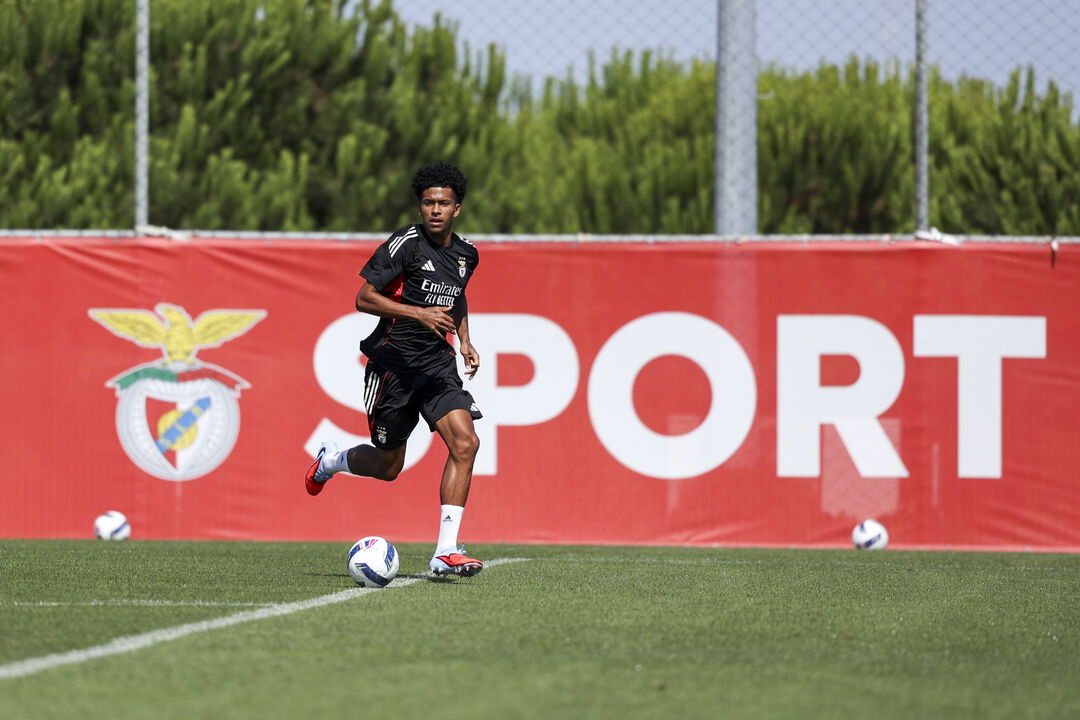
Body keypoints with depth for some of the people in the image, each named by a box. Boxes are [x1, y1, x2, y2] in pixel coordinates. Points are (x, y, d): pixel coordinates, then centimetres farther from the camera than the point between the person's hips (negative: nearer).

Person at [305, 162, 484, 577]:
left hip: (437, 364, 5)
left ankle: (445, 553, -15)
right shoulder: (407, 243, -12)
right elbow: (364, 298, -15)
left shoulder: (466, 254, 9)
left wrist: (464, 340, 16)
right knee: (387, 466, 5)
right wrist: (418, 313, -25)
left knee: (465, 442, -16)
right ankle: (332, 460, 41)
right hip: (393, 364, -5)